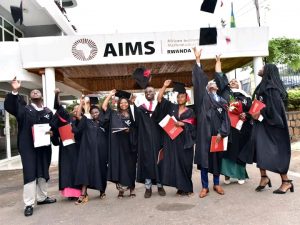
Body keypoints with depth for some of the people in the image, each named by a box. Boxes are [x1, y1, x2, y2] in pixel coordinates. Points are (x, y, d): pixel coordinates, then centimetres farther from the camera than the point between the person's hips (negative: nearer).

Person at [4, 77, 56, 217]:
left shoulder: (48, 112, 9)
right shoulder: (24, 109, 1)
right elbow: (9, 106, -14)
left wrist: (52, 132, -10)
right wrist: (14, 92, -26)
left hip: (44, 147, 4)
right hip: (28, 147, -3)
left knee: (43, 173, 14)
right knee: (30, 174, -3)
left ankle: (42, 197, 30)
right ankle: (29, 204, 5)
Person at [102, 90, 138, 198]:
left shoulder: (132, 115, 9)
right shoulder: (114, 114, 7)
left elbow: (136, 129, 11)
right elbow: (104, 106, -3)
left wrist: (129, 130, -9)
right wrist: (110, 95, 0)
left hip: (129, 144, 1)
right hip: (118, 144, -1)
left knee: (130, 165, 5)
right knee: (119, 164, -1)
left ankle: (131, 188, 14)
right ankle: (121, 188, 6)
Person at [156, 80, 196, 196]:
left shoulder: (190, 112, 8)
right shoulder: (171, 107, 11)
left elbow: (192, 126, -2)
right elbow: (159, 99, 4)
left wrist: (182, 124, -18)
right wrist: (164, 86, -5)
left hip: (184, 141, -1)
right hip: (171, 140, 2)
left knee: (184, 163, 0)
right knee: (174, 163, 0)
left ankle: (186, 188, 11)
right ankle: (181, 187, 10)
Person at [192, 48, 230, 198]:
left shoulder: (223, 101, 13)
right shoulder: (203, 97, 6)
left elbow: (226, 119, 7)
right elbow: (198, 81, -5)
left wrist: (221, 133, -9)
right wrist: (198, 60, -10)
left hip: (217, 134, 3)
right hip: (204, 133, -2)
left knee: (217, 159, 10)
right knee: (204, 159, 1)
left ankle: (216, 184, 26)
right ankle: (205, 187, 11)